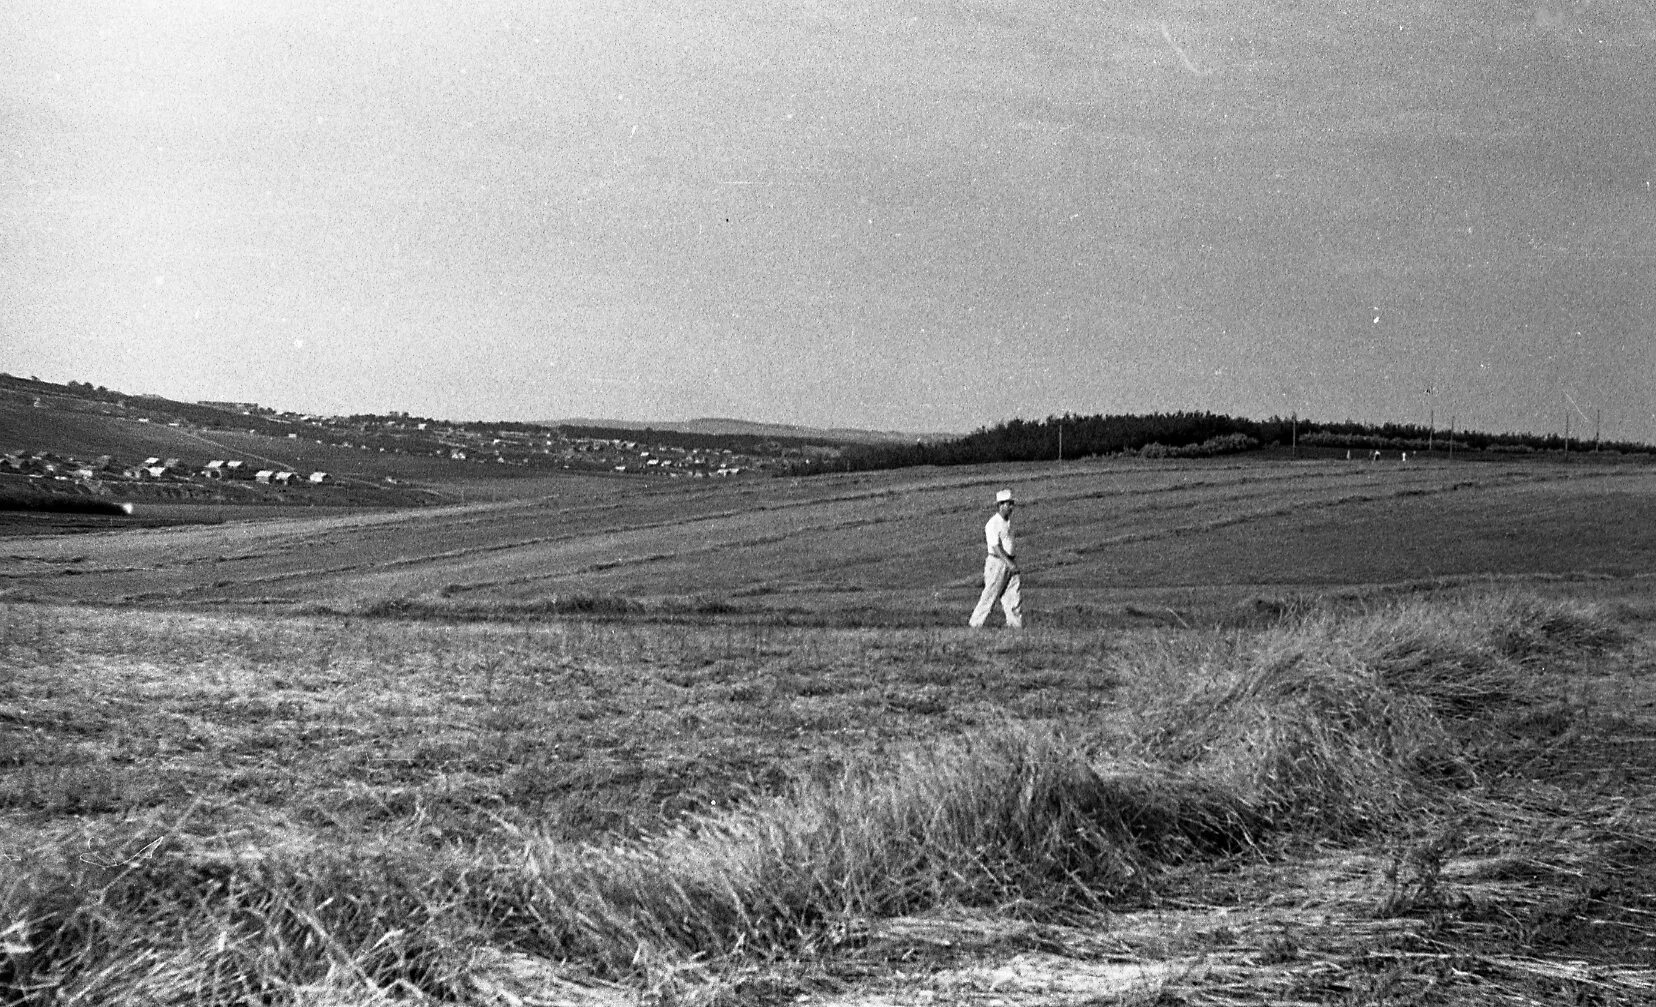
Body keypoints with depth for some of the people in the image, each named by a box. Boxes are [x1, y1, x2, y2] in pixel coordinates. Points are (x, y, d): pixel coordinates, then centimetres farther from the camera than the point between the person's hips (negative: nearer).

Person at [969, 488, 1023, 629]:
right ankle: (975, 624, 5)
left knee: (1015, 594, 2)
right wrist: (1009, 564, -25)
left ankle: (1015, 625, 4)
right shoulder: (993, 524, -15)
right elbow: (996, 547, -20)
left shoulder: (1008, 520, 12)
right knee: (990, 596, -3)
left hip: (1010, 561, 8)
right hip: (998, 563, -8)